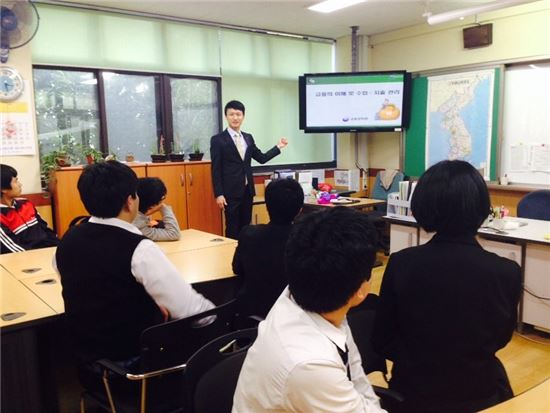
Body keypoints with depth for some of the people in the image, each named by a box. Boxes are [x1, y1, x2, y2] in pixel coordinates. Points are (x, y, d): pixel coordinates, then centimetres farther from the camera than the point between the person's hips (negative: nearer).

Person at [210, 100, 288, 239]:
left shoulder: (248, 138, 11)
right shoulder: (218, 140, -6)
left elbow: (262, 158, 15)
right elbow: (216, 169, -8)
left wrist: (278, 147, 9)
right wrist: (218, 194, -13)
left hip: (247, 190, 5)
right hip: (231, 192, -5)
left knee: (245, 227, 11)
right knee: (232, 229, 0)